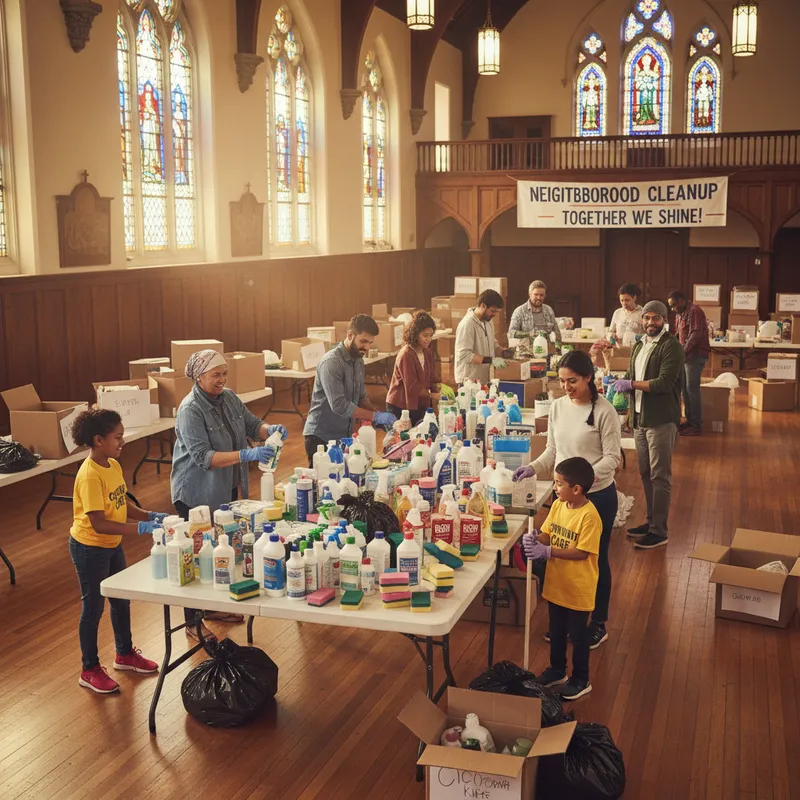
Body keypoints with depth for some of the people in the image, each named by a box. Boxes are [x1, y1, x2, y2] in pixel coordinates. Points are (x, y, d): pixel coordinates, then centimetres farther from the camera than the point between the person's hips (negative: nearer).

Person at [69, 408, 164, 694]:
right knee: (93, 607, 6)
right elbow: (99, 523, -30)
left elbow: (123, 504, 6)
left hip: (112, 545, 8)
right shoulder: (89, 476, -27)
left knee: (121, 600, 21)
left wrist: (151, 516, -9)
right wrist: (140, 528, -34)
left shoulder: (113, 465, -1)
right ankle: (90, 670, 23)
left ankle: (125, 654, 41)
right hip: (90, 548, -8)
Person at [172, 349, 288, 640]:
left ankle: (213, 607, 35)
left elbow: (252, 424, 8)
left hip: (227, 491, 7)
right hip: (198, 495, -7)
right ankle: (193, 623, 15)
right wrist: (246, 455, -37)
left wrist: (270, 429, -16)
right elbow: (202, 457, -28)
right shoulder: (190, 410, -20)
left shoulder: (229, 398, 1)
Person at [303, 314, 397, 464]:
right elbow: (339, 405, -26)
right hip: (322, 436, -8)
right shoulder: (331, 362, -19)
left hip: (345, 435, 8)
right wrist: (375, 416, -26)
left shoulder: (358, 361, 8)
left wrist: (377, 416, -4)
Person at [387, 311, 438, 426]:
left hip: (419, 405, 7)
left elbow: (431, 379, 9)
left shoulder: (427, 352, 6)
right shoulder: (406, 355, -18)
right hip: (400, 407, -7)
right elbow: (412, 387, -21)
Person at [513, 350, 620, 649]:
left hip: (597, 495, -5)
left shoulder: (604, 411, -17)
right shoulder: (558, 406, 0)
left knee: (596, 559, 10)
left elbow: (612, 458, -15)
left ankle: (599, 623, 28)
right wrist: (533, 468, -8)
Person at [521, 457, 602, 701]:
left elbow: (582, 553, -25)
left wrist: (547, 552, -30)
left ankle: (581, 680, 28)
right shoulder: (558, 505, -3)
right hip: (556, 584, 7)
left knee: (577, 635, 10)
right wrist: (534, 540, -19)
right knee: (556, 631, 22)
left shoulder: (589, 515, -25)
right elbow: (547, 534, 4)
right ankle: (557, 671, 41)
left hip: (578, 589, -7)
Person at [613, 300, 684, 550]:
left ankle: (659, 532, 3)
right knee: (646, 474, 15)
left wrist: (631, 384, -16)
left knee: (660, 476, -2)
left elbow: (664, 382, -21)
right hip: (640, 418, 8)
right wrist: (620, 384, -3)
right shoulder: (639, 346, 14)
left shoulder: (671, 346, -12)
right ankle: (651, 521, 27)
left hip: (661, 420, -8)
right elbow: (631, 377, 19)